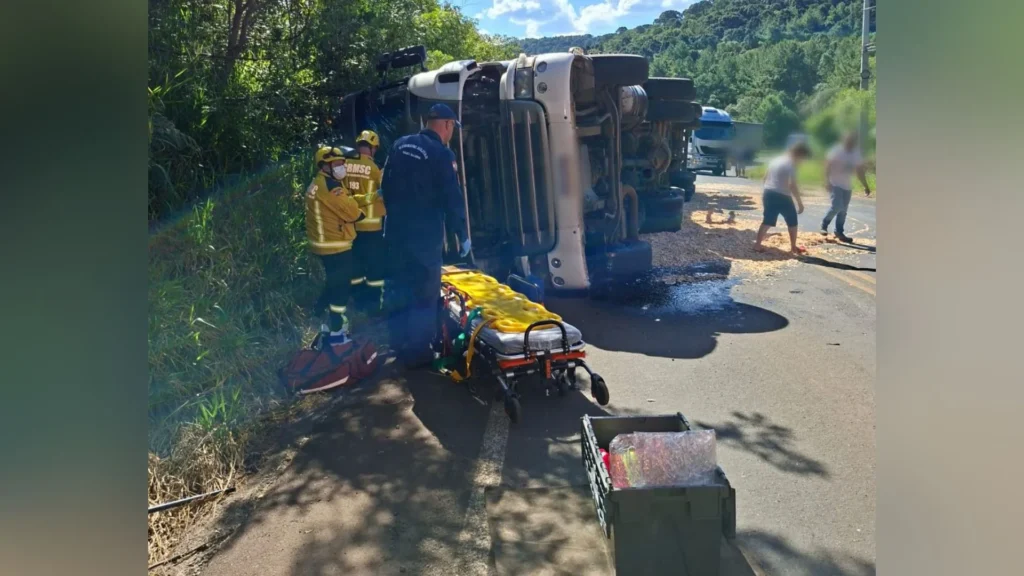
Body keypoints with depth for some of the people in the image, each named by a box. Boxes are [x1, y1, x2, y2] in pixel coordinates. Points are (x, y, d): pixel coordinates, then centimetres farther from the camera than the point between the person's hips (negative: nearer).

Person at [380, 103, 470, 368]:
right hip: (425, 235, -7)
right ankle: (417, 351, 6)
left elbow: (386, 186, 14)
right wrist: (463, 235, -4)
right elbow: (452, 199, -13)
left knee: (398, 287, 16)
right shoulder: (442, 154, -11)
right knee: (424, 293, 1)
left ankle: (400, 344, 27)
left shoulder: (401, 145, 8)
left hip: (396, 230, 7)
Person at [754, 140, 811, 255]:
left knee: (767, 221, 12)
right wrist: (800, 203, -13)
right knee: (792, 222, 8)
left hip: (769, 193, 7)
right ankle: (793, 247, 13)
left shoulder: (776, 160, 13)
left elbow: (765, 178, 17)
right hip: (782, 196, -7)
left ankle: (757, 244, 8)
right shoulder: (790, 164, -12)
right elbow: (792, 186, -17)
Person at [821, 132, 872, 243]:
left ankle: (839, 232, 14)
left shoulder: (856, 154, 4)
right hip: (835, 184, -5)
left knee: (843, 209, 5)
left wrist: (866, 186, 11)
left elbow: (860, 171, 11)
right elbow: (828, 166, -12)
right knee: (837, 206, -18)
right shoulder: (836, 150, -11)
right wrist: (828, 181, -21)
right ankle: (824, 225, 2)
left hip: (847, 186, 6)